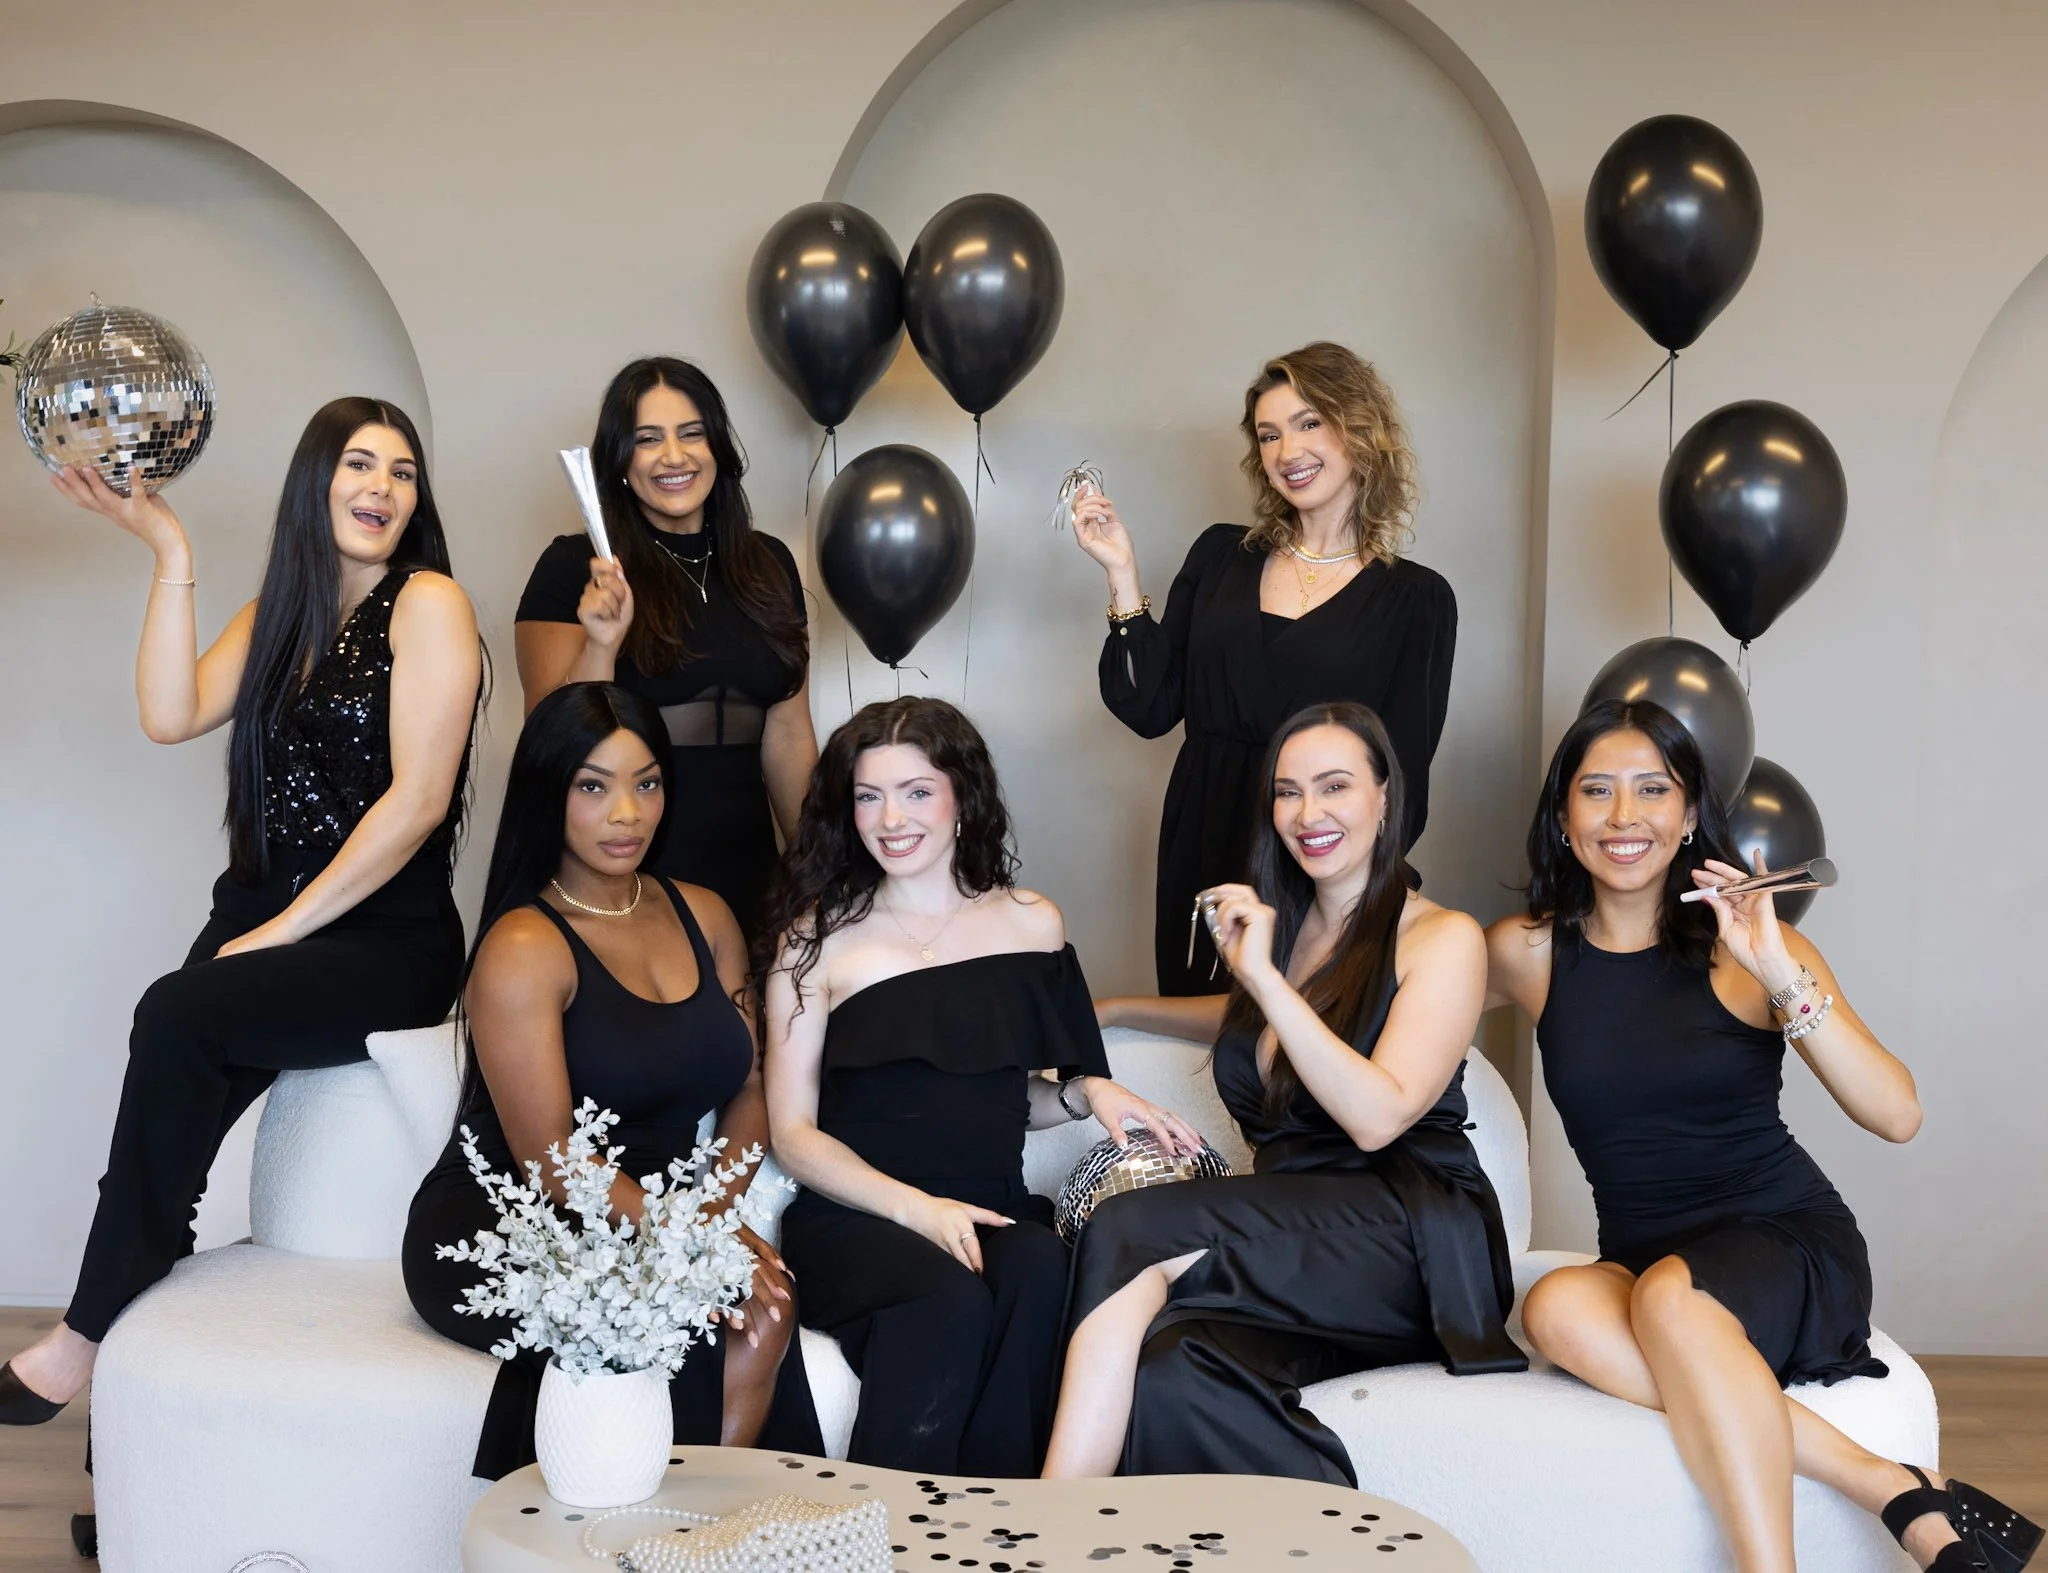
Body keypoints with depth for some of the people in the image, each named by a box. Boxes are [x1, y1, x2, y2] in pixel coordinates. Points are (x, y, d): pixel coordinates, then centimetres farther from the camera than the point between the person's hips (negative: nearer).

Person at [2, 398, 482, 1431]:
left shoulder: (428, 603, -5)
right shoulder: (279, 609, 17)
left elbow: (419, 798, -13)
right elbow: (172, 715, 2)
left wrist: (286, 929, -13)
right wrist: (171, 557, 0)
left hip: (385, 940, -5)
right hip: (261, 919, 6)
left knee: (177, 1019, -28)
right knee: (182, 1050, -21)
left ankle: (94, 1329, -14)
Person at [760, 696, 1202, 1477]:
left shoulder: (1031, 923, 13)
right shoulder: (816, 942, 5)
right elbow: (794, 1134, 1)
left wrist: (1085, 1092, 1)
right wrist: (917, 1208, -14)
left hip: (992, 1212, 3)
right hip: (853, 1217, -2)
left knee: (1040, 1267, -33)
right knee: (950, 1301, -35)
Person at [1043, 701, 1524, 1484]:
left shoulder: (1442, 938, 3)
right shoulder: (1277, 927, 22)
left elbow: (1376, 1117, -12)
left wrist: (1265, 977, -14)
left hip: (1400, 1243, -5)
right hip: (1286, 1232, 5)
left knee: (1132, 1236, -30)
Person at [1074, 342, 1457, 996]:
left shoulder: (1416, 599, -2)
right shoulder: (1221, 556, 7)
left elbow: (1402, 778, -4)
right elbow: (1150, 708, 2)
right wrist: (1122, 572, -4)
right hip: (1201, 852, 3)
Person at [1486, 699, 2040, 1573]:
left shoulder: (1745, 945, -4)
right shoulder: (1527, 953, 3)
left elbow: (1896, 1116, -14)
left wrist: (1783, 977, -25)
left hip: (1791, 1245, -2)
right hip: (1642, 1261, 3)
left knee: (1671, 1295, -36)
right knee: (1557, 1305, -33)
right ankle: (1894, 1492, -30)